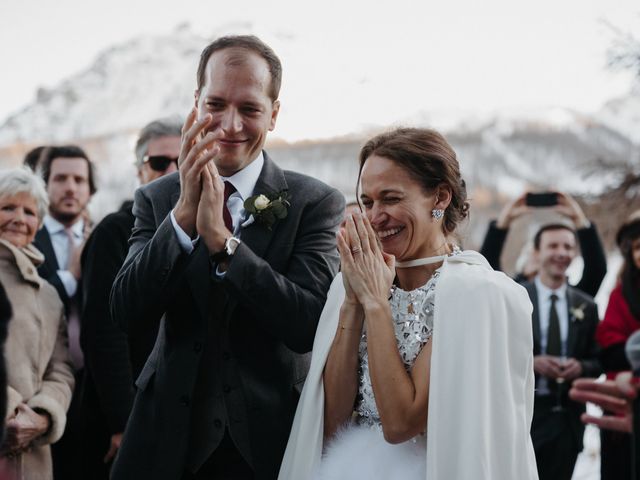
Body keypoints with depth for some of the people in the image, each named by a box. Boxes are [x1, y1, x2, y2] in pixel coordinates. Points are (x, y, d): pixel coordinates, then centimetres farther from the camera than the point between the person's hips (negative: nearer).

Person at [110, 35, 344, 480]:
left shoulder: (318, 203, -7)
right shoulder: (156, 199, 0)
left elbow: (308, 327, -17)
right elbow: (128, 313, -11)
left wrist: (220, 238, -25)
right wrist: (184, 213, -23)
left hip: (273, 438, -1)